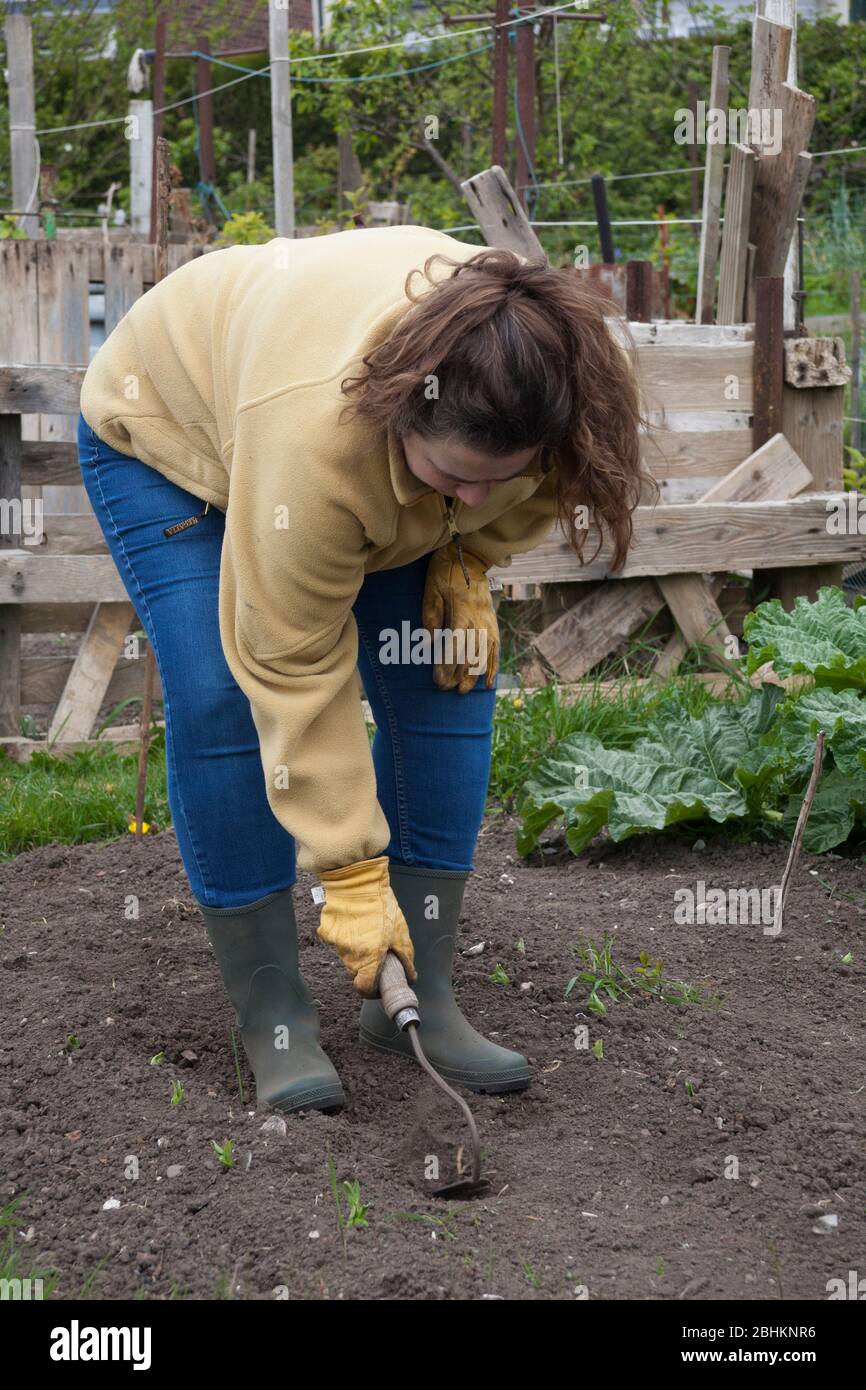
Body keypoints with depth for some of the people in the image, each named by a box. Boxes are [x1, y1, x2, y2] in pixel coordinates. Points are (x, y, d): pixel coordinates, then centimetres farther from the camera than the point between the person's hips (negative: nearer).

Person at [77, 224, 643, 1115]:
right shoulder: (313, 433, -46)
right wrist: (352, 878, -34)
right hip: (174, 431, -5)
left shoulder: (526, 374, -31)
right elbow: (296, 670, -37)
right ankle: (268, 1015, -10)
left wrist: (468, 561, -16)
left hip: (377, 467, 5)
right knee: (222, 697, -22)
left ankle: (420, 995, 0)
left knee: (447, 678, -9)